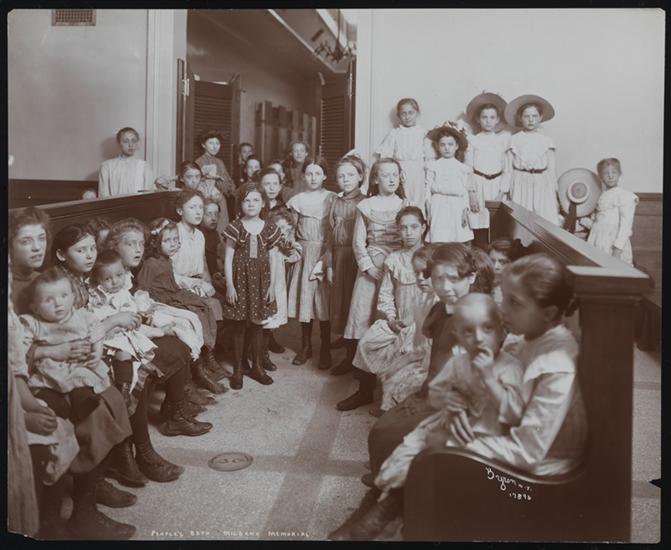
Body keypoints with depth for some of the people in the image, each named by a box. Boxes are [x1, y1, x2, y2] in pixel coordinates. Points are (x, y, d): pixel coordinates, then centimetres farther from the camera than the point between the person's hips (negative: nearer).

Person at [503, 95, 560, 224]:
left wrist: (555, 196, 8)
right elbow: (509, 168, 6)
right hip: (521, 185, -1)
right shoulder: (514, 140, 5)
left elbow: (551, 169, 10)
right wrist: (509, 193, 2)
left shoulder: (546, 141, 8)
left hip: (542, 185, 1)